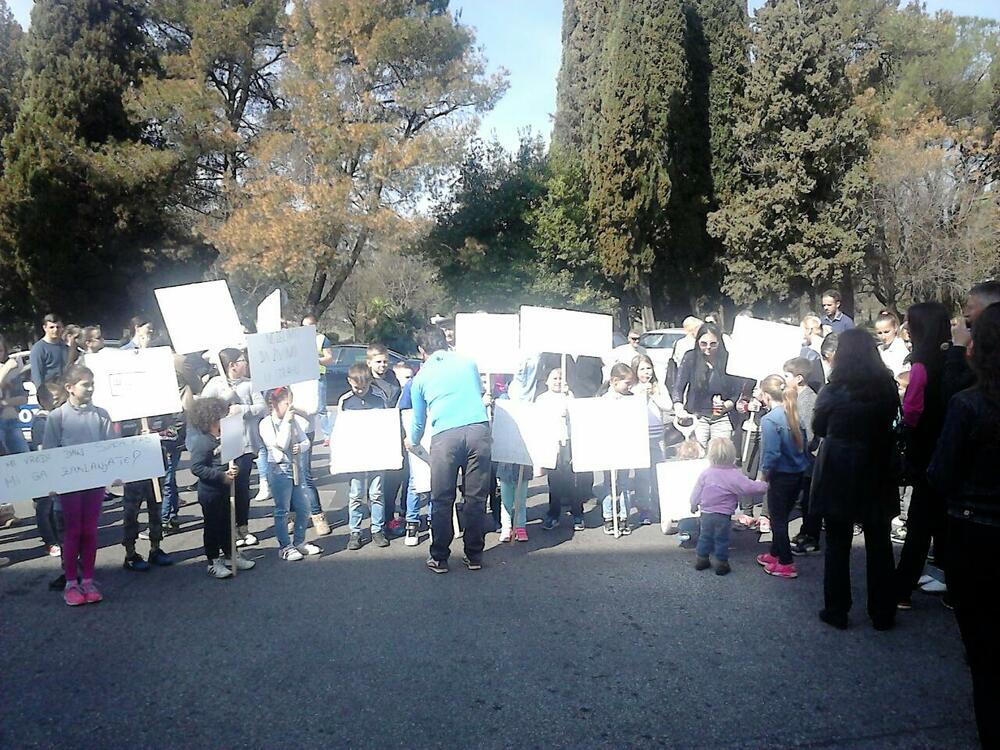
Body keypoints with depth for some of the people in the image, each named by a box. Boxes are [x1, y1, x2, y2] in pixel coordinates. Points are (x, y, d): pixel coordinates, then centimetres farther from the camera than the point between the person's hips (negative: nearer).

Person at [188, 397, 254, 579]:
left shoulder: (223, 438, 5)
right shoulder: (201, 442, -19)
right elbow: (196, 468, -23)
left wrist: (233, 469, -4)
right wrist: (222, 476, -25)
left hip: (224, 489, 8)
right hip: (210, 491, -8)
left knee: (227, 523, 17)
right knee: (212, 526, 5)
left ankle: (230, 555, 30)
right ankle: (213, 562, 17)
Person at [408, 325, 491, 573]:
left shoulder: (421, 377, 16)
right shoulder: (467, 362, 18)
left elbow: (419, 419, 27)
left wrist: (412, 441, 48)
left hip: (444, 436, -1)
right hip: (478, 429, 1)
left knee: (442, 500, 8)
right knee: (476, 497, 9)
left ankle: (439, 558, 14)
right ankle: (474, 556, 17)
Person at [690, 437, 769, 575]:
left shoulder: (705, 473, -5)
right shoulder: (734, 475, -18)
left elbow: (697, 491, 4)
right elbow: (749, 487, -20)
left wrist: (694, 505, 20)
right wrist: (765, 486, -5)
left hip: (706, 513, 4)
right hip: (723, 516, -4)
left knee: (705, 537, 19)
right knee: (722, 540, 9)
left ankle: (701, 560, 28)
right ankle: (721, 564, 18)